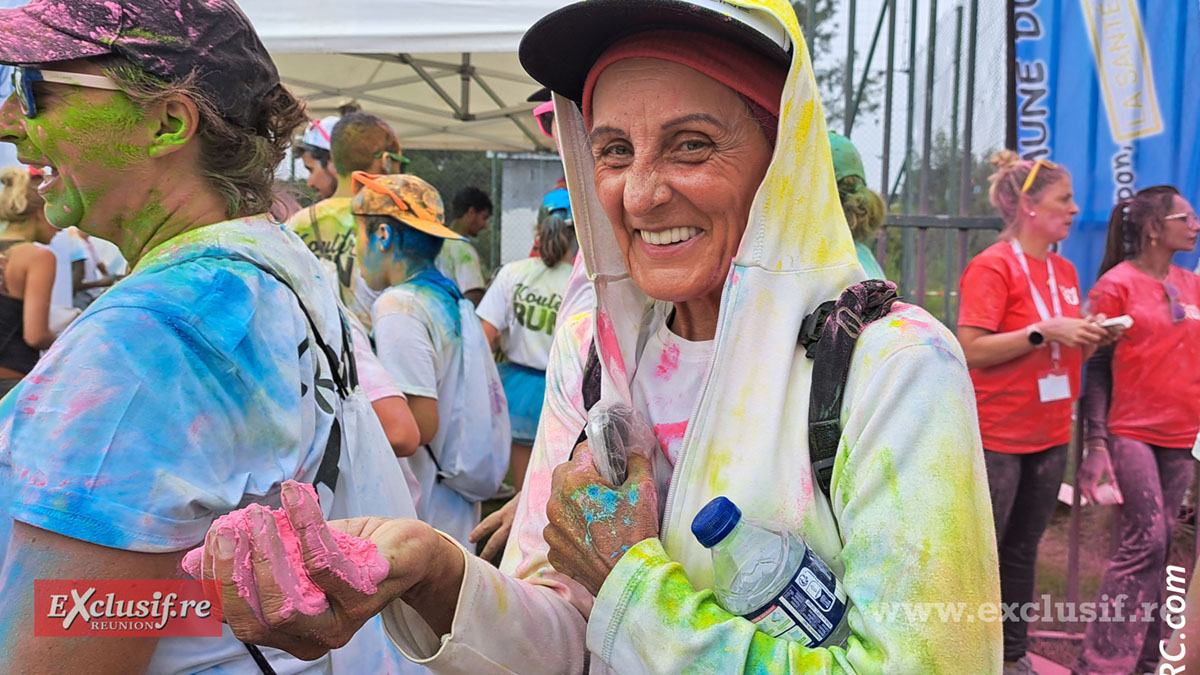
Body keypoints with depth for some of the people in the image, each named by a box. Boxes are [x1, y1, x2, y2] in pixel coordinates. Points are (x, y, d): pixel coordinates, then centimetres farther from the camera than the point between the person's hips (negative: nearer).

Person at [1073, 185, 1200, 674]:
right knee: (1146, 542, -10)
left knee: (1158, 546, 8)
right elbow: (1096, 368, -8)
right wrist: (1095, 445, -14)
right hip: (1129, 432, -6)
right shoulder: (1116, 285, -6)